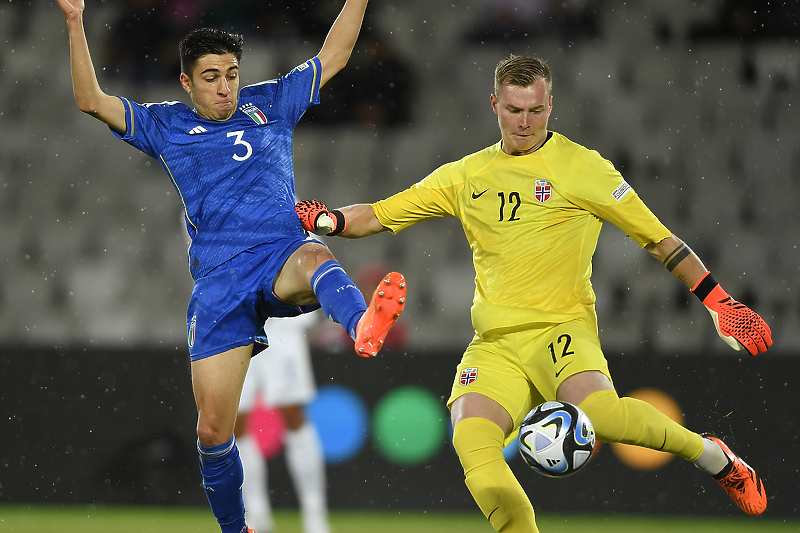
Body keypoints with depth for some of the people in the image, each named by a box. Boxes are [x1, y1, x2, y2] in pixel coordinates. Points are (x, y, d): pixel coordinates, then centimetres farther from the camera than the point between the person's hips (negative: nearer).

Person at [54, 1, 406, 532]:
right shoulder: (166, 126, 14)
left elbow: (333, 56, 19)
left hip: (283, 254, -1)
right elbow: (92, 100, 5)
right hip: (219, 279, 1)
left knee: (316, 258, -41)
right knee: (213, 428, -3)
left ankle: (364, 326, -75)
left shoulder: (269, 105, 17)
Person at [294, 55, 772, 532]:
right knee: (471, 440, -26)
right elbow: (377, 216, 18)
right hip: (495, 345, 4)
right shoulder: (466, 176, 14)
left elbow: (658, 239, 6)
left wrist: (717, 301, 4)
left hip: (562, 328, -4)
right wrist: (327, 220, -2)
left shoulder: (581, 167, 2)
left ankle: (713, 456, -10)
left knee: (597, 410, -35)